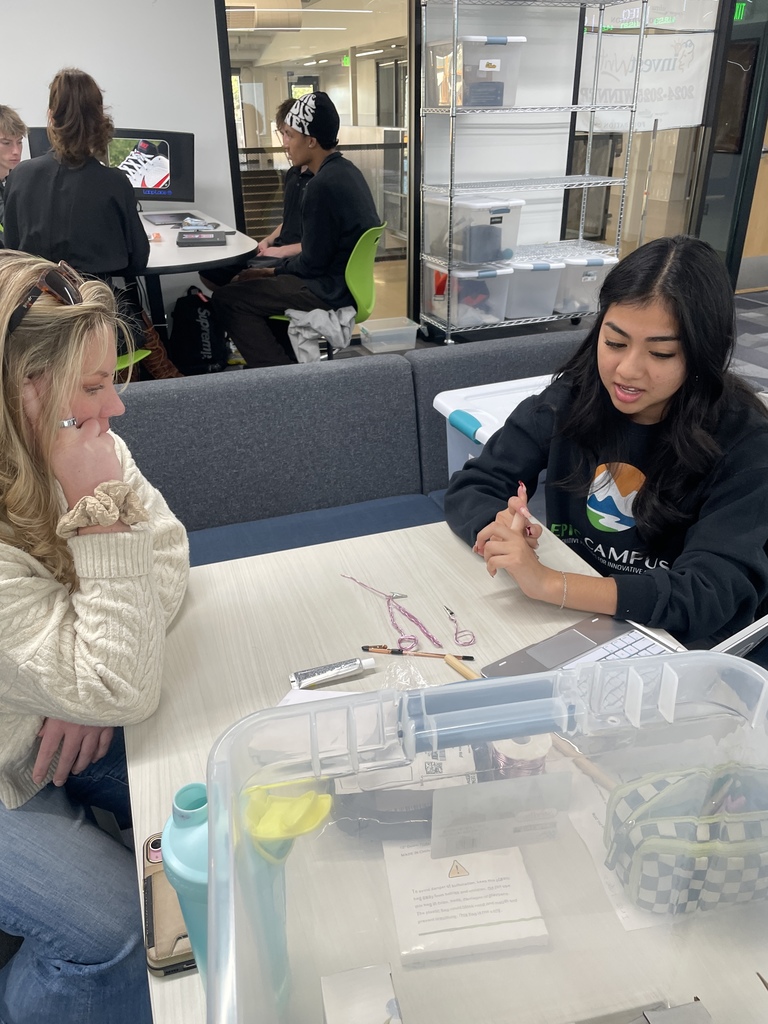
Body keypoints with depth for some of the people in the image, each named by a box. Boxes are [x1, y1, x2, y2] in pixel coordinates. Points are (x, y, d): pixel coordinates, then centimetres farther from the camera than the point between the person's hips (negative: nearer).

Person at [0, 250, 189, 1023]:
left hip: (64, 726, 6)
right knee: (115, 927, -15)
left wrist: (92, 683, -21)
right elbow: (124, 691, -35)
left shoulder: (75, 451, -15)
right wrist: (100, 513, -40)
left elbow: (166, 558, -8)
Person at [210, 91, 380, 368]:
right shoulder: (345, 170, 8)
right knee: (255, 280, 26)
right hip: (348, 279, 10)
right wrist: (277, 269, 10)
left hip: (330, 290, -10)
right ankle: (284, 357, 24)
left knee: (225, 299, -9)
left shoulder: (322, 186, -22)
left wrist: (274, 270, -2)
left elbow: (312, 263, -19)